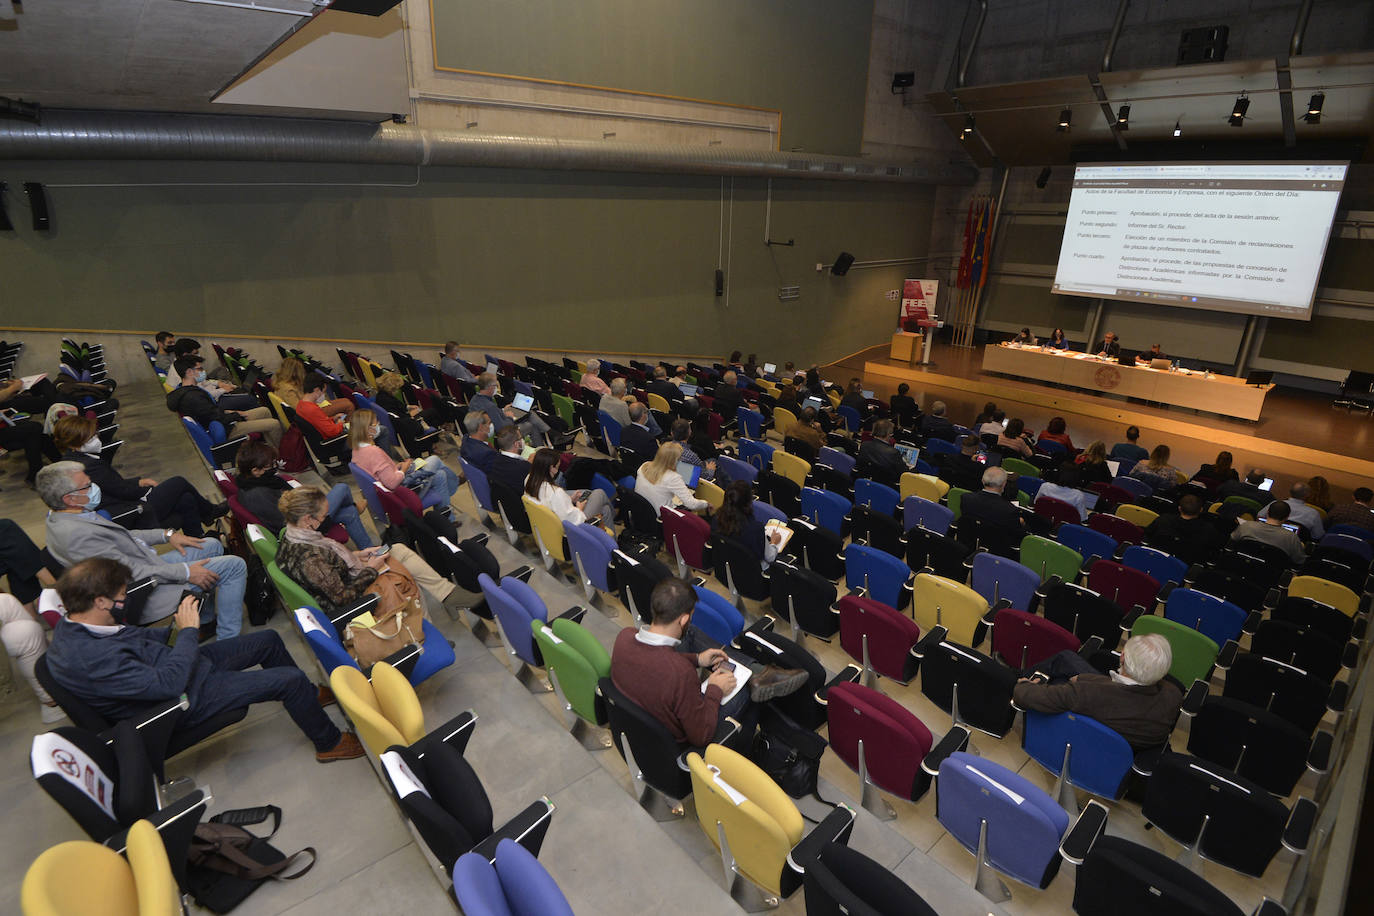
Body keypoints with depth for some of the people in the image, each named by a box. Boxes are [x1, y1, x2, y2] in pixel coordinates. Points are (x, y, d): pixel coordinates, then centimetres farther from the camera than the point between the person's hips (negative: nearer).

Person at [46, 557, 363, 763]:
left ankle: (310, 695, 39)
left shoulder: (74, 624, -3)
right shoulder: (89, 659, -34)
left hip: (178, 664, 10)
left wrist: (175, 629, -4)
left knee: (268, 639, 17)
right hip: (188, 697, -10)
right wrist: (187, 631, -24)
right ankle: (329, 743, 13)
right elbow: (168, 684, -33)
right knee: (292, 679, -12)